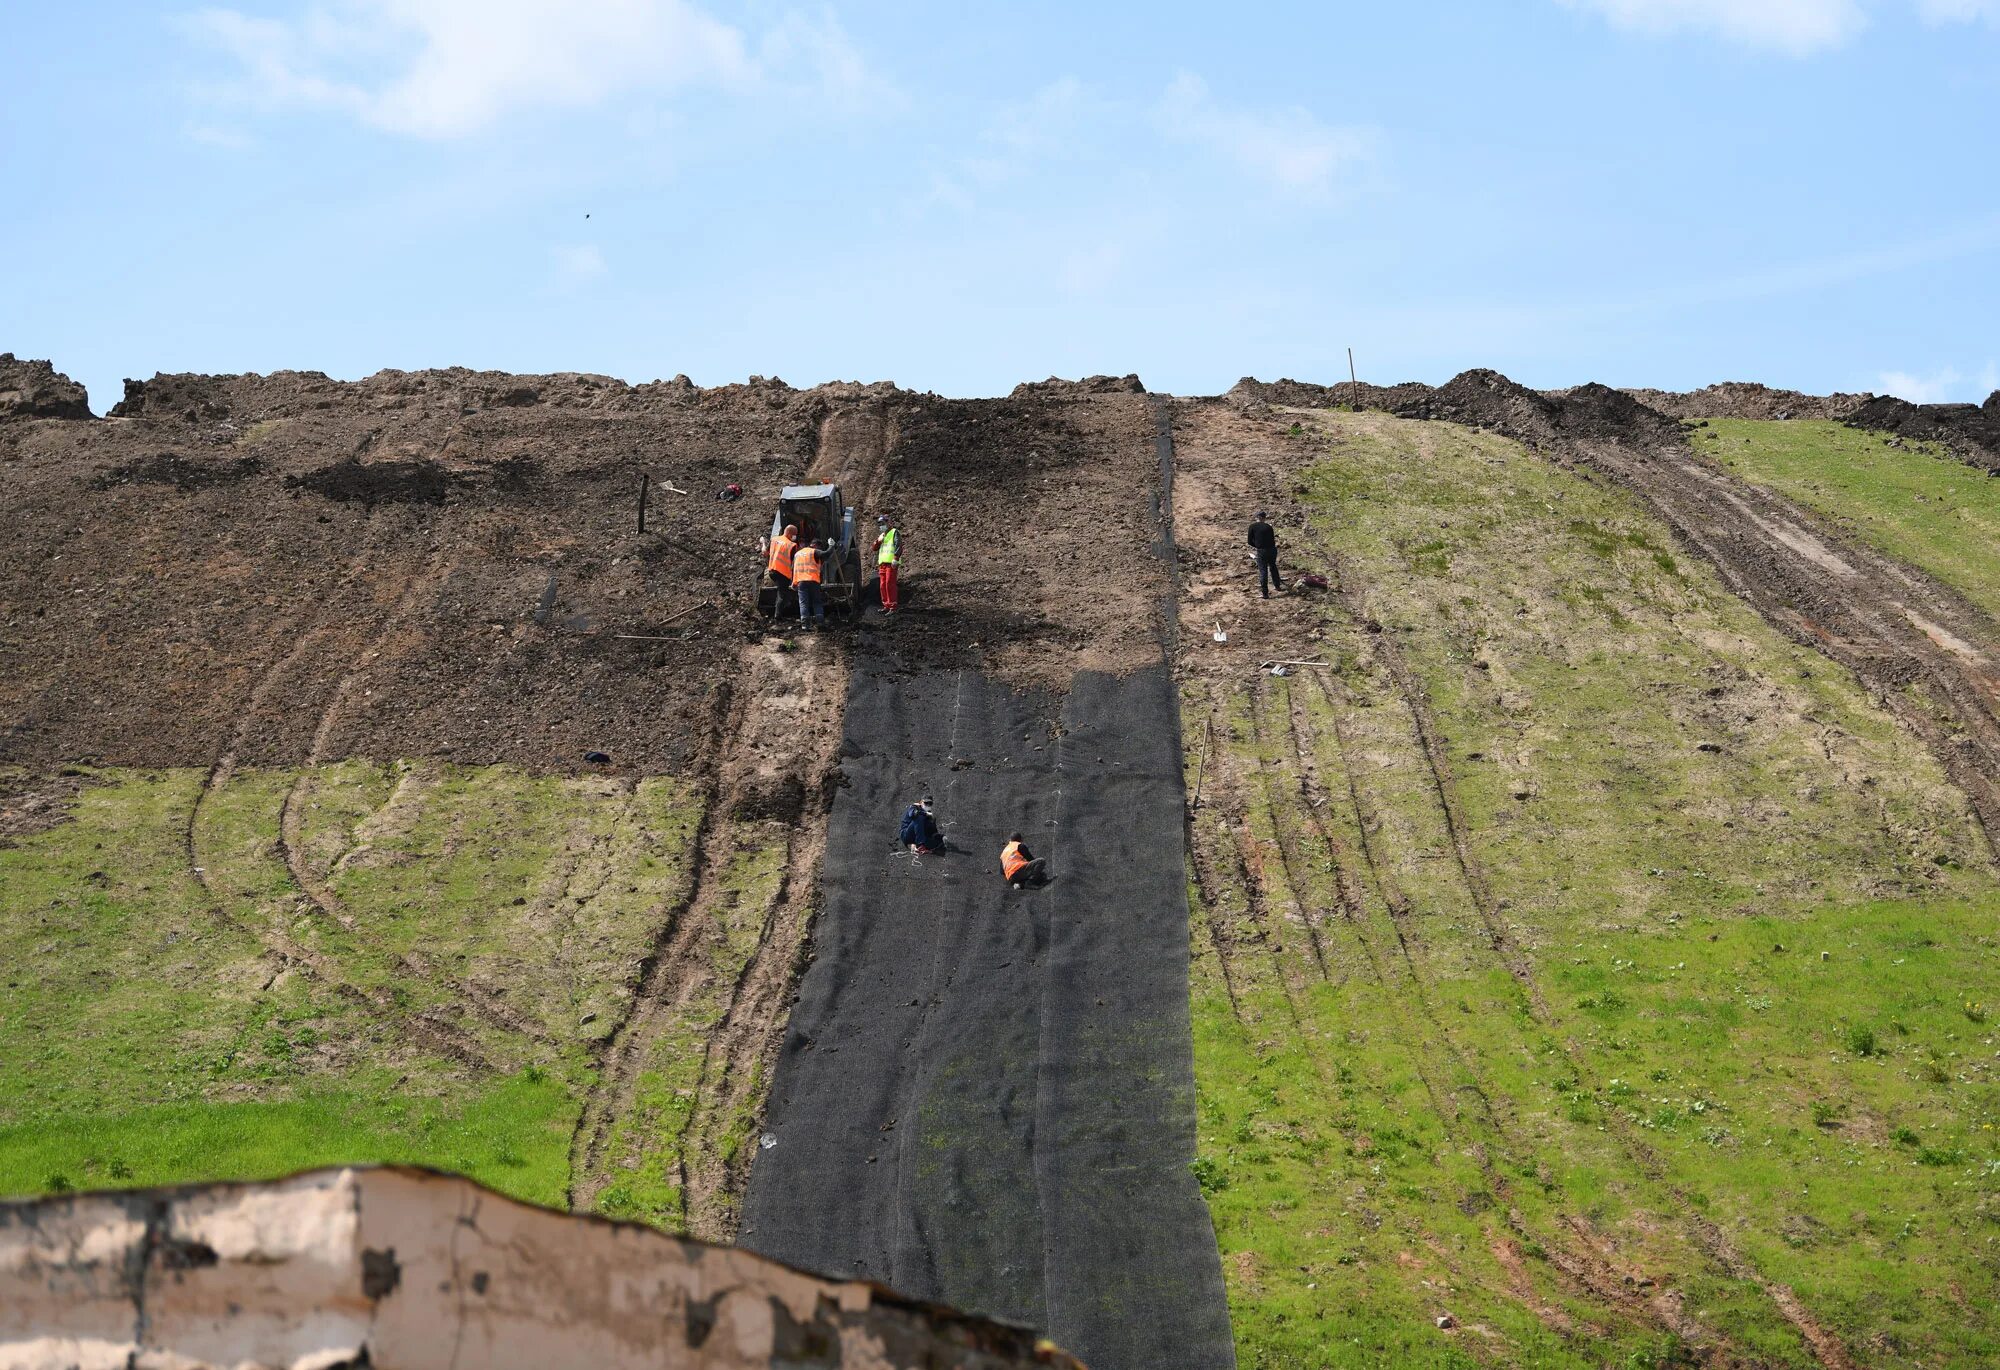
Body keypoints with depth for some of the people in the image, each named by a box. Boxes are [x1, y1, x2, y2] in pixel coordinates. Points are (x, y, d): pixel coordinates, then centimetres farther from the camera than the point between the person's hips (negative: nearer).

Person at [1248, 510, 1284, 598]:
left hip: (1261, 551, -3)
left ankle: (1265, 593, 3)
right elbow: (1273, 540, 9)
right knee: (1273, 567, 26)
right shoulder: (1269, 527, 5)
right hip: (1272, 550, 3)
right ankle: (1278, 586, 37)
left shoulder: (1252, 527, -2)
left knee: (1263, 571, 4)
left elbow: (1250, 541, 0)